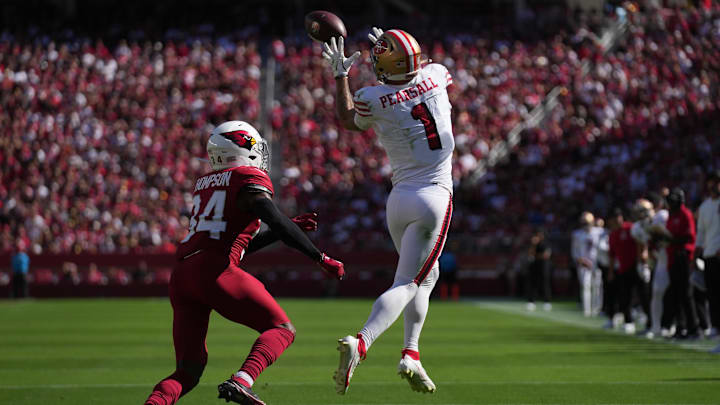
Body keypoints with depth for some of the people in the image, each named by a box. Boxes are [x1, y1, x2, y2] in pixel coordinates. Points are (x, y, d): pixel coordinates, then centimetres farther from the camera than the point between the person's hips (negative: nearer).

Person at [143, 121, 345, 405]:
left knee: (188, 371, 12)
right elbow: (276, 221, -11)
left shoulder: (204, 184, 28)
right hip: (214, 271, -7)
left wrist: (290, 228, 34)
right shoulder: (250, 179, 5)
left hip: (181, 275, 7)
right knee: (281, 329, 7)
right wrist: (321, 259, -4)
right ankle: (240, 382, -18)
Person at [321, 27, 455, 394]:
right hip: (434, 196, -2)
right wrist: (391, 50, 30)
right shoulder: (435, 76, -3)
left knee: (426, 274, 24)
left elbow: (347, 120, 17)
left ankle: (410, 352, 14)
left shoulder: (372, 100, -7)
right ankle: (360, 343, -29)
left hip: (399, 197, 2)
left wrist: (340, 74, 23)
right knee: (407, 283, -7)